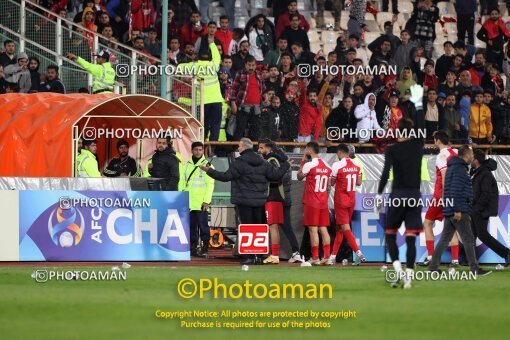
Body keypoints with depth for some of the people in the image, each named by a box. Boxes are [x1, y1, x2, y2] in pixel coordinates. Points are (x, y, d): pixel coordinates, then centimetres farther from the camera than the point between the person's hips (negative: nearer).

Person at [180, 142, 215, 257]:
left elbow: (210, 184, -5)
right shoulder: (187, 165, 15)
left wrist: (207, 201, -13)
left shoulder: (207, 165, 0)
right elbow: (182, 182, 18)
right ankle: (193, 247, 11)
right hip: (189, 202, 5)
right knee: (191, 225, 6)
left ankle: (205, 248, -2)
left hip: (201, 203, -5)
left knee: (203, 225, -6)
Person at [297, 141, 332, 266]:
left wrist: (302, 162, 12)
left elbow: (299, 177, 5)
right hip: (323, 203, 6)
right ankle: (327, 257, 2)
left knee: (313, 229, -3)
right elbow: (328, 187, 11)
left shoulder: (309, 165, -12)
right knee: (323, 229, 7)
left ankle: (315, 258, -4)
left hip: (311, 203, -6)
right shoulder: (327, 166, 8)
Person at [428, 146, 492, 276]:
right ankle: (475, 269, -7)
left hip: (449, 212, 10)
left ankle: (433, 266, 10)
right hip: (459, 211, -10)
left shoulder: (453, 167, 19)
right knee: (468, 240, -7)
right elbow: (455, 190, -21)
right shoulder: (459, 169, -12)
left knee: (444, 239, 10)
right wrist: (457, 210, -23)